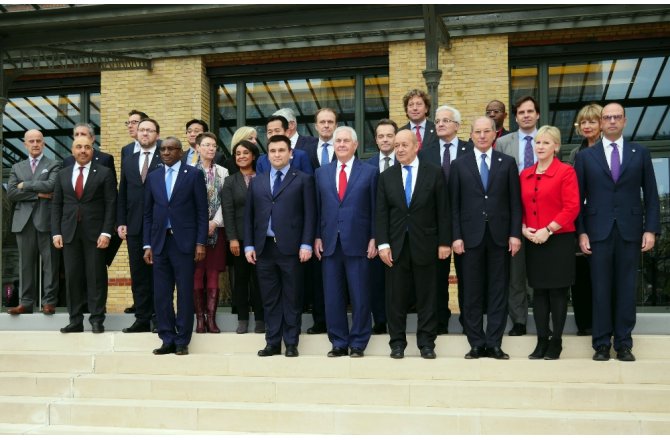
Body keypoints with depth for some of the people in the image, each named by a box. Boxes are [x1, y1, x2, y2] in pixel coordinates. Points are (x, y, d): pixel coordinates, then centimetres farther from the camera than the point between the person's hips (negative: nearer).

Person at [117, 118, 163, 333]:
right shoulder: (128, 162, 16)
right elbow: (122, 195, 15)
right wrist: (121, 223, 6)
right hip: (134, 226, 5)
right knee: (138, 274, 6)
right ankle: (142, 319, 12)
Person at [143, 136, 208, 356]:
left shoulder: (194, 174, 2)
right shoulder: (153, 177, 13)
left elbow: (202, 211, -1)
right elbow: (148, 213, 14)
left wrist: (200, 243, -7)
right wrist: (147, 245, 7)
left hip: (184, 241, -4)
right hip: (160, 242, 4)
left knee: (185, 294, 0)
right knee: (161, 295, 3)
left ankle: (182, 341, 9)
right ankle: (167, 340, 13)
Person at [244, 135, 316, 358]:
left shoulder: (303, 179, 3)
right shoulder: (257, 181, 15)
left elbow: (309, 214, -2)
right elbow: (249, 215, 13)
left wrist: (306, 244, -10)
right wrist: (249, 245, 5)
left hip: (290, 247, -3)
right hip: (264, 247, 4)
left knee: (292, 299, 2)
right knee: (269, 299, 8)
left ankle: (291, 343, 11)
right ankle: (272, 343, 15)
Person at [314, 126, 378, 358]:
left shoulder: (369, 172, 3)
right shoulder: (321, 173, 11)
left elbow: (374, 208, 2)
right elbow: (317, 208, 11)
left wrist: (373, 239, -4)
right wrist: (317, 237, 5)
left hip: (357, 243, -3)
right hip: (329, 243, 3)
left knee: (359, 296, 2)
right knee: (332, 296, 5)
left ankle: (358, 343, 13)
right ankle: (338, 343, 16)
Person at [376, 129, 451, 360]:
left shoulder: (434, 173, 1)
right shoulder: (386, 176, 7)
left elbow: (443, 210, 0)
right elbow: (381, 214, 3)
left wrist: (444, 242, -4)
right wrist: (382, 243, -5)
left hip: (425, 244, -1)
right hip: (396, 245, 2)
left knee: (427, 297, 5)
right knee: (396, 298, 5)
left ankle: (426, 343, 15)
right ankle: (397, 342, 16)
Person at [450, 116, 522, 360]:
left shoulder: (507, 163, 7)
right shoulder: (459, 164, 7)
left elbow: (515, 202, 4)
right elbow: (454, 204, 4)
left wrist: (515, 234, -4)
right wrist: (456, 236, -4)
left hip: (500, 236, 0)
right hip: (471, 236, 0)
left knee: (498, 292, 3)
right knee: (472, 294, 3)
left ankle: (494, 344, 9)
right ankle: (477, 344, 11)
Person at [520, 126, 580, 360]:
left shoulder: (566, 171, -6)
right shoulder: (525, 174, 10)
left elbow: (572, 207, -12)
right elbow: (520, 206, 14)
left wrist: (548, 230, -17)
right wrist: (523, 228, -3)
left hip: (558, 240, -5)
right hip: (533, 241, 5)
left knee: (558, 291, 2)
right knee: (539, 291, 8)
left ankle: (556, 341, 12)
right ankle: (541, 341, 16)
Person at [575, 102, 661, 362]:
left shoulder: (640, 154, 9)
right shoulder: (585, 156, 7)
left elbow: (651, 195, 7)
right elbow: (579, 198, 5)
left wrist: (651, 230, -1)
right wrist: (581, 232, -2)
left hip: (630, 231, 1)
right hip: (598, 231, 0)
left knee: (626, 289, 4)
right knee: (601, 289, 2)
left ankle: (623, 344, 12)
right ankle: (601, 343, 10)